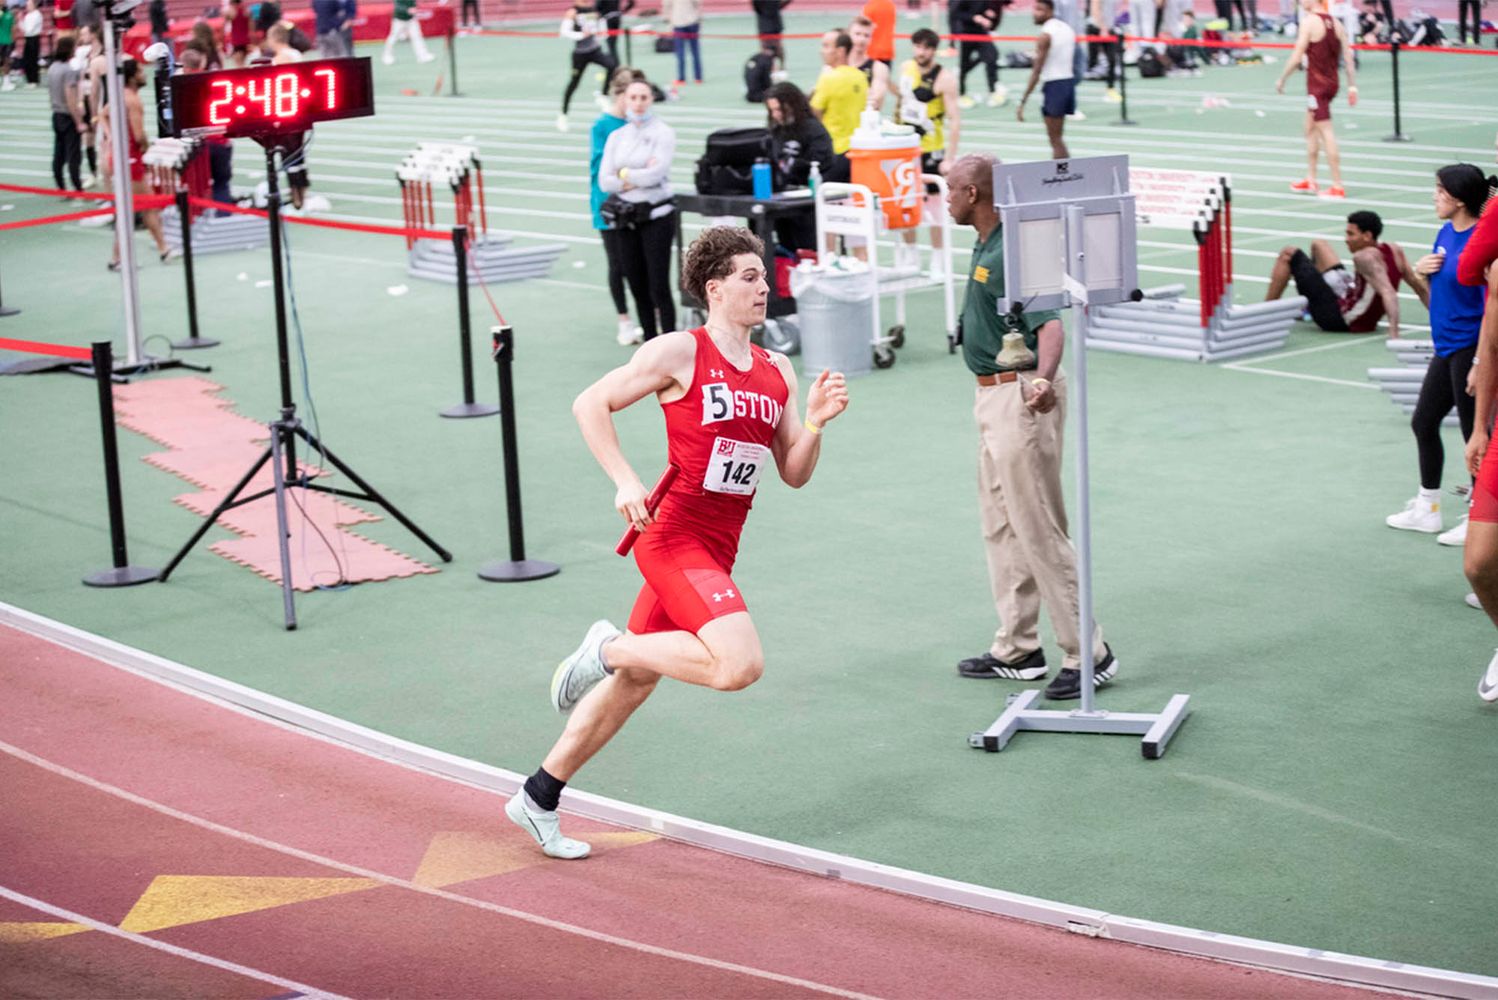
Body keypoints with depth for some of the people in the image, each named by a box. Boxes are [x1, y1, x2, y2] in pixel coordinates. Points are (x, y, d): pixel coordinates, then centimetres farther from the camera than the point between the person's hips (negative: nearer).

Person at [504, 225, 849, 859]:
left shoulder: (777, 372, 10)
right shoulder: (680, 353, -8)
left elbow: (794, 475, 12)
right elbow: (590, 404, -6)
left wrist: (815, 422, -6)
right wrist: (625, 483, -16)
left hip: (715, 552, 8)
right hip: (675, 539, -8)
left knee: (634, 680, 14)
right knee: (740, 664, -25)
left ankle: (538, 799, 26)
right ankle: (608, 648, -2)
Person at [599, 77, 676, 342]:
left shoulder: (662, 133, -5)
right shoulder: (616, 137, 10)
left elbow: (657, 173, -18)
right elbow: (604, 181, 1)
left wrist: (624, 175, -5)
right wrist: (638, 178, -10)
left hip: (656, 216, -5)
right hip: (627, 218, 5)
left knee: (659, 287, -8)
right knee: (637, 287, 9)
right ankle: (650, 342, 18)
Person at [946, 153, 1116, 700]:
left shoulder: (1013, 253, -22)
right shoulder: (987, 245, 9)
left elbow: (1050, 322, -34)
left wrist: (1044, 379, -52)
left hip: (1021, 397, -11)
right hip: (993, 397, 11)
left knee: (1039, 531, -7)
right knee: (1002, 527, 17)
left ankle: (1089, 654, -1)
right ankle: (1017, 650, 26)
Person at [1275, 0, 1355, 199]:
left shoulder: (1309, 21, -13)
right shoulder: (1335, 23, 8)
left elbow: (1296, 57, -14)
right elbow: (1348, 57, 6)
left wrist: (1281, 79, -2)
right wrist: (1352, 86, 9)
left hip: (1317, 85, -8)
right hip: (1332, 82, 8)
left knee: (1326, 133, -6)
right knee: (1310, 129, 21)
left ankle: (1338, 187, -7)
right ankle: (1310, 180, 30)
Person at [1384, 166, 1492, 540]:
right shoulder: (1446, 234, 10)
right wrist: (1416, 274, -3)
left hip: (1470, 350, -10)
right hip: (1447, 349, 10)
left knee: (1475, 432, -1)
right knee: (1424, 423, 17)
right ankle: (1427, 509, 31)